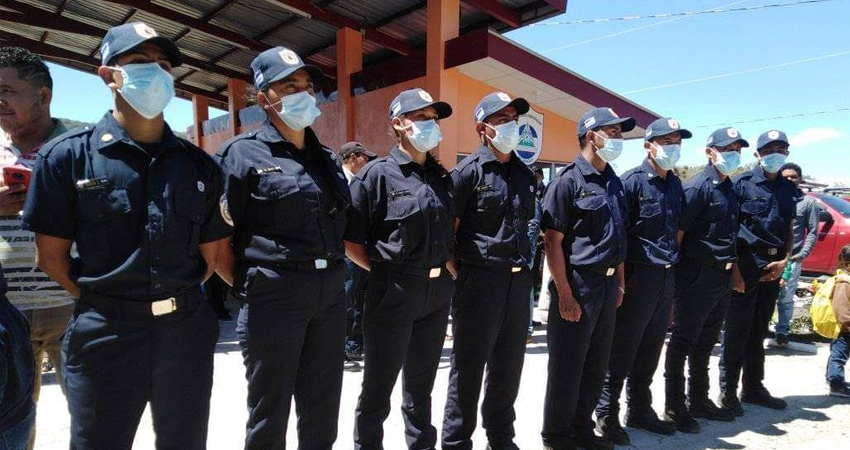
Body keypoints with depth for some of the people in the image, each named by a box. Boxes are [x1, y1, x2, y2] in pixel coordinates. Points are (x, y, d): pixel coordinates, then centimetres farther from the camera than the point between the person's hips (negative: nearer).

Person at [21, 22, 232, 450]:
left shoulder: (199, 164, 4)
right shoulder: (67, 155, -3)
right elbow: (51, 255, -2)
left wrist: (176, 299, 3)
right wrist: (103, 302, -3)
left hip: (188, 330, 3)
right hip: (105, 334, -2)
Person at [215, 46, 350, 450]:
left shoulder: (327, 158, 12)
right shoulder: (243, 153, -5)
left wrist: (332, 275, 12)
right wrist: (244, 286, -6)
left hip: (331, 295, 6)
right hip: (273, 296, -5)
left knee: (322, 413, 17)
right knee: (269, 415, 10)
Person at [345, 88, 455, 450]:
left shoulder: (442, 176, 10)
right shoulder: (377, 173, -8)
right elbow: (350, 241, -10)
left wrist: (447, 270, 6)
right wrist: (385, 270, -10)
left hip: (437, 293, 6)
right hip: (393, 293, -5)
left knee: (420, 385, 21)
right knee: (379, 386, 10)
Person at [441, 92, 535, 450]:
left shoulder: (525, 174, 12)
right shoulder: (469, 171, -7)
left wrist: (525, 267, 14)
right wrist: (458, 273, -11)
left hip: (519, 281, 6)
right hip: (479, 280, -6)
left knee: (508, 367, 17)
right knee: (469, 368, 5)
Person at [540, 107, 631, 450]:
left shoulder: (614, 182, 13)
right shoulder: (568, 180, -11)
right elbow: (552, 241, -15)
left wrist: (620, 281, 15)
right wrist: (565, 294, -18)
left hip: (607, 285, 8)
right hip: (577, 284, -8)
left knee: (597, 365, 16)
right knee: (567, 367, 4)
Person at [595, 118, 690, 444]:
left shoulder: (674, 184, 13)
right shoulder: (633, 181, -9)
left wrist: (673, 265, 15)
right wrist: (621, 276, -15)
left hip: (667, 276, 7)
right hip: (640, 274, -7)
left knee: (650, 349, 16)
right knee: (622, 349, 1)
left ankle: (639, 409, 30)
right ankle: (606, 415, 14)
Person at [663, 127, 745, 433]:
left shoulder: (730, 189, 15)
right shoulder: (698, 186, -12)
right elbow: (677, 231, -16)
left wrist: (733, 266, 16)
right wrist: (676, 273, -15)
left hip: (723, 277, 9)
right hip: (697, 276, -8)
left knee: (706, 342, 18)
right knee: (683, 341, 1)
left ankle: (698, 400, 32)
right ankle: (674, 407, 12)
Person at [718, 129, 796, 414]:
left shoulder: (789, 190, 14)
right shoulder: (743, 184, -4)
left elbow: (790, 230, 18)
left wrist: (784, 261, 1)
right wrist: (734, 268, -14)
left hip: (773, 267, 6)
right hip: (746, 262, -6)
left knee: (758, 331, 14)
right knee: (737, 331, -2)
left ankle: (753, 388, 25)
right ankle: (728, 391, 8)